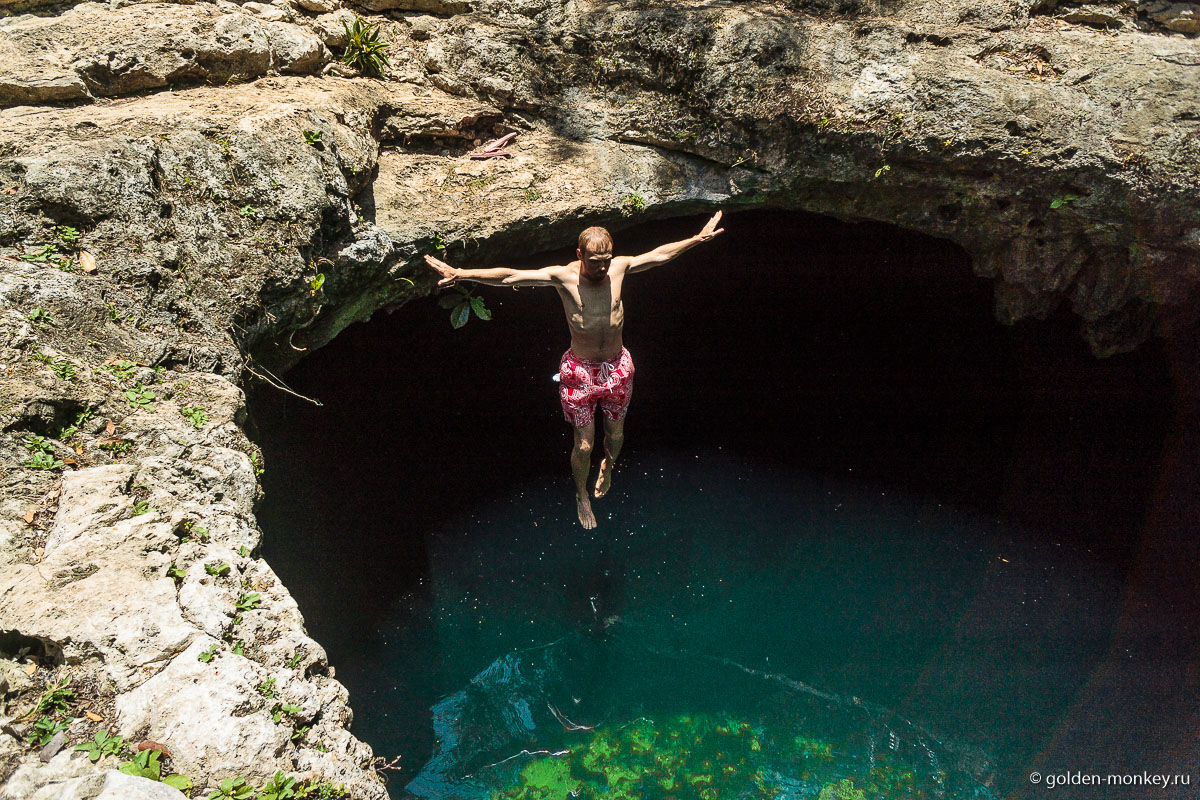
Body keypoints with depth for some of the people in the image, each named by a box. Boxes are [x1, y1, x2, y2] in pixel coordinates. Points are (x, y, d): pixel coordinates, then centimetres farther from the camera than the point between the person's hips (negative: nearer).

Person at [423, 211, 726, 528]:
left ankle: (608, 465, 57)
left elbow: (661, 253, 7)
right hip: (580, 372, -3)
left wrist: (699, 238, 12)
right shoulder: (563, 276, -18)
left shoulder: (619, 267, -8)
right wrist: (462, 274, -34)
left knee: (615, 434, 21)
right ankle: (582, 494, 37)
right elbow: (509, 277, -24)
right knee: (584, 444, 8)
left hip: (618, 368, 3)